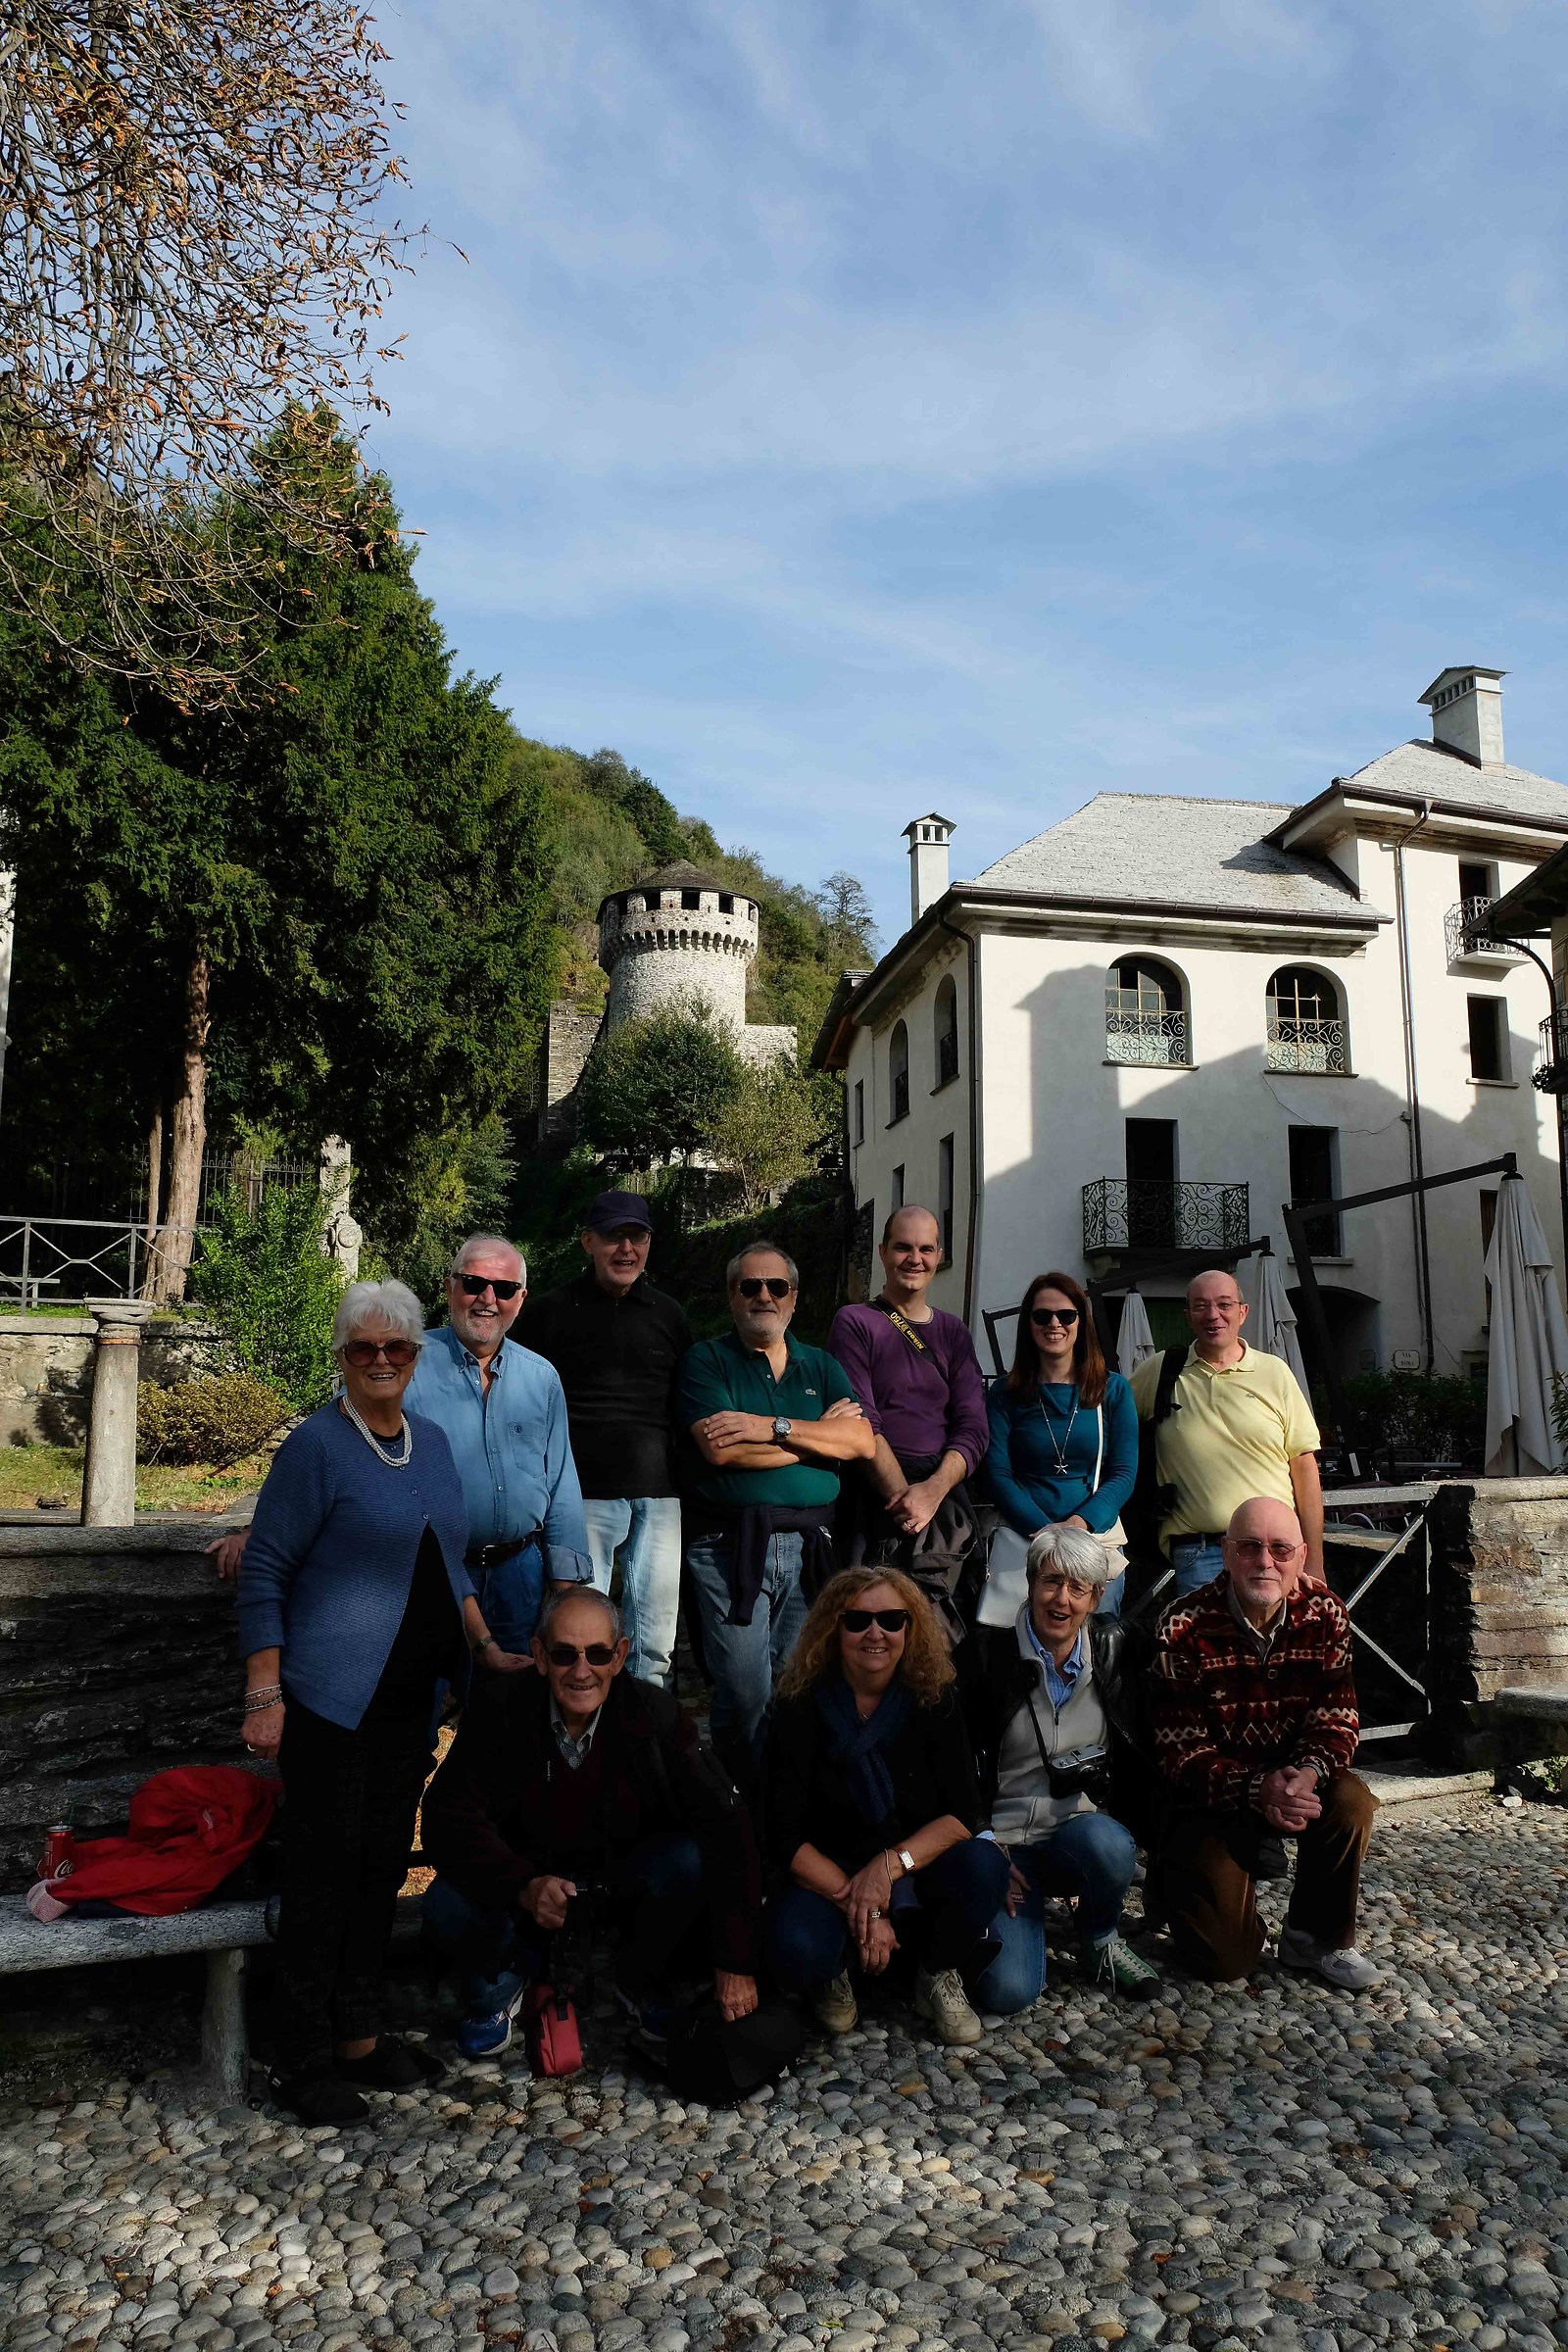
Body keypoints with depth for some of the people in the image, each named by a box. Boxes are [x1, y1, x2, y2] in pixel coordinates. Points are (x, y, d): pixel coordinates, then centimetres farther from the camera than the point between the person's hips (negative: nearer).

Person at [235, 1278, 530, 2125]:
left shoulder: (431, 1439, 9)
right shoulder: (316, 1445, -11)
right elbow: (264, 1573, -10)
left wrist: (487, 1648, 13)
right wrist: (264, 1696, -14)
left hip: (411, 1695, 7)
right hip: (333, 1697, -6)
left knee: (383, 1863, 14)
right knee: (323, 1868, 3)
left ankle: (358, 2035, 29)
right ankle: (303, 2062, 18)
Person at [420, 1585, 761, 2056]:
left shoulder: (655, 1714, -19)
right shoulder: (500, 1710, -18)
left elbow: (724, 1825, -23)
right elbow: (448, 1819, -20)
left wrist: (736, 1963, -29)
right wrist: (524, 1888, -37)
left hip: (624, 1874, 0)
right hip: (526, 1874, 0)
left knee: (691, 1860, -30)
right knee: (447, 1908, -29)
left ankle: (642, 1981, 2)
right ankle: (506, 1975, 8)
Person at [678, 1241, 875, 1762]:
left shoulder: (821, 1366, 15)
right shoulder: (707, 1361, 4)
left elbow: (862, 1442, -1)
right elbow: (721, 1448, -13)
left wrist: (774, 1428, -12)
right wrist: (818, 1433, -5)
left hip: (809, 1545, 4)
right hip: (730, 1543, -3)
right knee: (746, 1693, -6)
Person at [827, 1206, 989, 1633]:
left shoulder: (953, 1331, 17)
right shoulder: (854, 1323, 6)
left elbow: (973, 1428, 7)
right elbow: (861, 1424, -4)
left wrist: (932, 1490, -10)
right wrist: (903, 1495, -15)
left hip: (945, 1496, 3)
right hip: (875, 1498, -3)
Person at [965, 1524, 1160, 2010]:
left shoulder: (1113, 1647, 1)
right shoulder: (990, 1655, -8)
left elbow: (1141, 1750, 8)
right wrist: (985, 1846, -11)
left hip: (1086, 1829, 2)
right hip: (1004, 1839, -2)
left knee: (1106, 1842, -34)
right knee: (1008, 1991, -21)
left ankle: (1101, 1944, -3)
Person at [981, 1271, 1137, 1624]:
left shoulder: (1113, 1390, 6)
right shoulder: (1005, 1394, 5)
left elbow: (1124, 1473, 1)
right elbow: (998, 1474, -1)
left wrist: (1078, 1523, -15)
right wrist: (1046, 1531, -14)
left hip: (1098, 1533, 1)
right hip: (1021, 1538, -1)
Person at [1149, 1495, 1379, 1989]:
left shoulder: (1326, 1615, -8)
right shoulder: (1185, 1627, -19)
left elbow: (1337, 1717, -9)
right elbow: (1180, 1751, -19)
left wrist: (1309, 1771, -31)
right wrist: (1257, 1790, -35)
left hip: (1297, 1780, 3)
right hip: (1213, 1796, -3)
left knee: (1351, 1802, -30)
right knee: (1226, 1959, -11)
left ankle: (1318, 1938, -4)